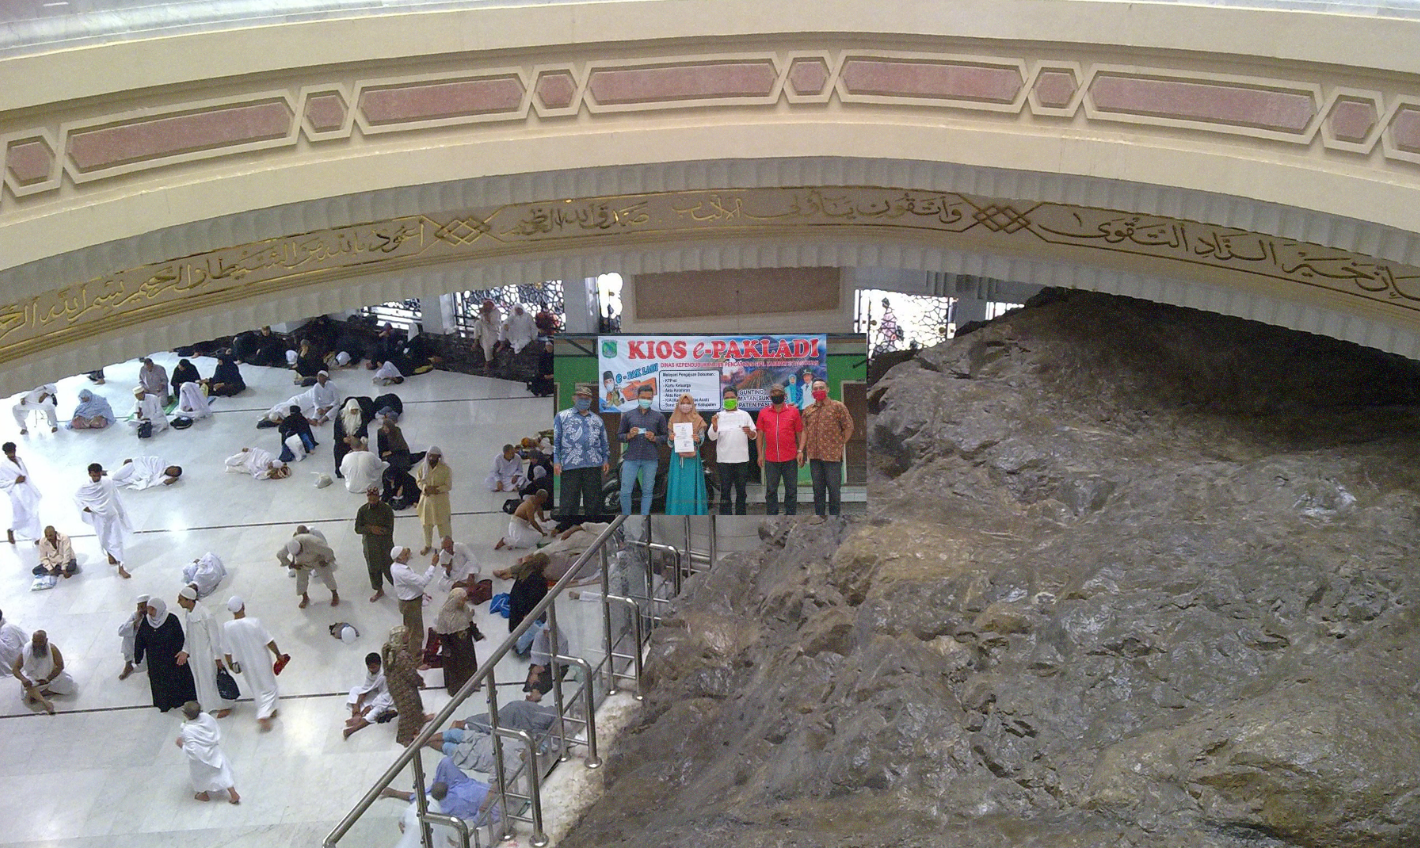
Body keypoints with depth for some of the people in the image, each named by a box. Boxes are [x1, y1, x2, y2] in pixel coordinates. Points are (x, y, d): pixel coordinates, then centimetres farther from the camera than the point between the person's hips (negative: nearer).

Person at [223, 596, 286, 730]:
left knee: (255, 688, 25)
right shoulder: (254, 622, -26)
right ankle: (264, 715, 6)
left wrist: (230, 664, 12)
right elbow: (269, 642, -17)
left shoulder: (227, 627, -18)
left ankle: (269, 711, 41)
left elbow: (227, 650, -7)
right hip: (261, 662, -3)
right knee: (268, 688, 16)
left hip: (245, 664, 4)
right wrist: (278, 654, -1)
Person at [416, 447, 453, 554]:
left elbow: (448, 485, -11)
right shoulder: (423, 467, -3)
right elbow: (419, 481, 2)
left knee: (443, 524, 6)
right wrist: (426, 488, -18)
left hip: (441, 501, -3)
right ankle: (428, 545, 32)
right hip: (426, 499, 3)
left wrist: (437, 489, -25)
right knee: (426, 524, 14)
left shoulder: (445, 469, -12)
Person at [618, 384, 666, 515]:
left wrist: (654, 438, -9)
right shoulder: (628, 415, 12)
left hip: (651, 459, 0)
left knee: (647, 491, 4)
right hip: (631, 458, 0)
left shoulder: (658, 417, 11)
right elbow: (619, 435, 12)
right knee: (625, 491, -3)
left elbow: (665, 437, 10)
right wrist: (629, 435, -8)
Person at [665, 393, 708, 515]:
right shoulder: (673, 420, 9)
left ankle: (693, 513, 3)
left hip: (692, 457, -1)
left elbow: (702, 439, 2)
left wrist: (698, 439, -21)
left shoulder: (697, 420, 5)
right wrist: (670, 439, -13)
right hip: (677, 457, 1)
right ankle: (677, 513, 4)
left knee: (692, 485, -2)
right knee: (678, 485, 0)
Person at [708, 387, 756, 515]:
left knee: (741, 490, 7)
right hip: (723, 460, -1)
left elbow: (755, 436, 8)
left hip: (741, 459, 1)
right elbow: (712, 437, 0)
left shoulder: (745, 415, 7)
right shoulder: (719, 416, 5)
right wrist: (714, 426, -20)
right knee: (725, 490, 0)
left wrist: (750, 432, -15)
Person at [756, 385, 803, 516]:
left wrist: (800, 451, -4)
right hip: (771, 459, 1)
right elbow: (760, 434, 9)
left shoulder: (793, 411, 5)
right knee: (771, 490, 5)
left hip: (790, 458, -1)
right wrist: (760, 454, 4)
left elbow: (800, 433, 6)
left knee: (791, 489, 4)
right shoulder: (763, 413, 7)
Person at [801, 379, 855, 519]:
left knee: (833, 487, 0)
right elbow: (805, 431, 12)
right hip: (814, 455, 4)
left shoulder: (837, 407, -1)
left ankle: (834, 516, 8)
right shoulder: (808, 411, 13)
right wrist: (801, 450, 4)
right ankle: (819, 514, 18)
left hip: (832, 455, -4)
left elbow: (848, 427, 0)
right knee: (818, 488, 10)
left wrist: (840, 445, -3)